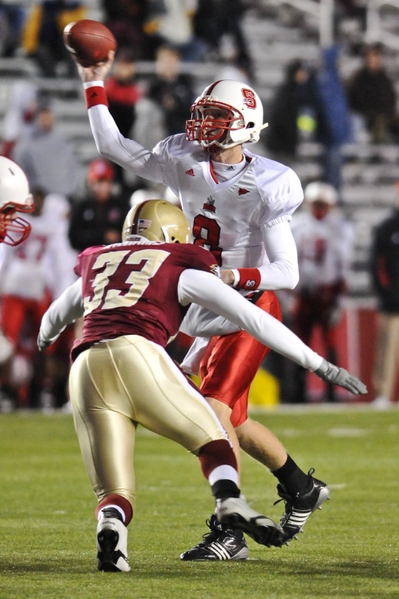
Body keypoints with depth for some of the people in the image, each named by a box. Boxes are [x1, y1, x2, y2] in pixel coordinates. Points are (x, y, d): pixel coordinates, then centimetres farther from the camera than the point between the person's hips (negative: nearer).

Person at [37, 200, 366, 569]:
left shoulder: (95, 266, 32)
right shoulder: (182, 271, 19)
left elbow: (52, 320, 51)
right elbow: (253, 319, 15)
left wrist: (45, 340, 76)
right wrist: (319, 365, 19)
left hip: (86, 372, 3)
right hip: (138, 359, -3)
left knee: (114, 493, 9)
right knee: (212, 441, 13)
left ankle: (110, 525, -26)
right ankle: (229, 502, -19)